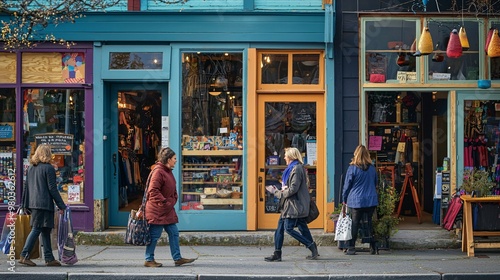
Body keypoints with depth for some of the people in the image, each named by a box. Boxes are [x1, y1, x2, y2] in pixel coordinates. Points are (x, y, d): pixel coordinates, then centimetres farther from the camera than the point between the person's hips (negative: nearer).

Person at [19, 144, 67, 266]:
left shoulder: (31, 168, 13)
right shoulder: (49, 168, -8)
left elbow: (26, 187, 17)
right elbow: (52, 189, -11)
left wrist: (24, 204, 23)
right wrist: (61, 206, -7)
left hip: (33, 203, 8)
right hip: (44, 204, -8)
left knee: (45, 231, 11)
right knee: (36, 229, -5)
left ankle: (49, 258, 12)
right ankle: (24, 255, -6)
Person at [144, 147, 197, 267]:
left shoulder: (168, 171, 14)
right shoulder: (158, 171, -17)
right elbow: (153, 191, -23)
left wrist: (173, 201, 10)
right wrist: (164, 202, -21)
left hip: (168, 210, 10)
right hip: (157, 211, -10)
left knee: (174, 233, 10)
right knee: (154, 235, -1)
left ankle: (177, 258, 16)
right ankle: (149, 260, 8)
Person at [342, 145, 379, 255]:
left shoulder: (352, 168, -7)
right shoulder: (372, 168, 6)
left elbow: (347, 185, -2)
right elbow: (375, 183, 19)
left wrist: (344, 199, 9)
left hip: (356, 201, -3)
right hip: (371, 200, 3)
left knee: (354, 224, 0)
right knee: (371, 224, 9)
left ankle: (351, 248, 1)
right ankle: (373, 247, 10)